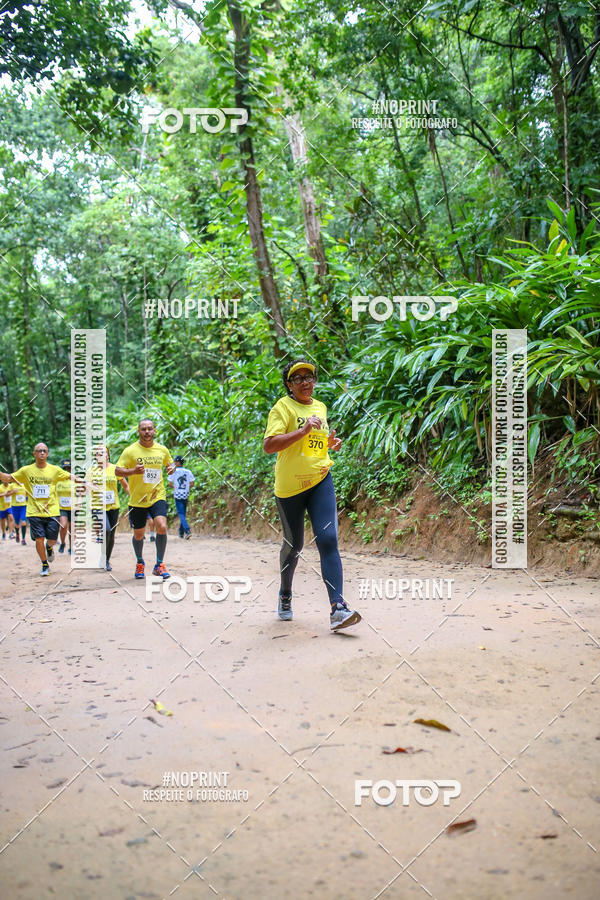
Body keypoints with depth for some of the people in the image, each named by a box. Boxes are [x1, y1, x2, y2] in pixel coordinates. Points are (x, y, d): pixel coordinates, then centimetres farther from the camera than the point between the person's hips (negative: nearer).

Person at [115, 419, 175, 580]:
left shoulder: (162, 450, 4)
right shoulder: (130, 451, -5)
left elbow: (170, 463, 23)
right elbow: (117, 471, -7)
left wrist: (171, 468, -1)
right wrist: (133, 471, -25)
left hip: (157, 496, 1)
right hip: (137, 499, -1)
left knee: (162, 527, -21)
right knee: (138, 535, 9)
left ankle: (159, 565, -6)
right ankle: (140, 562, 38)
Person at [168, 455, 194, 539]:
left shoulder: (174, 471, -5)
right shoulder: (188, 471, 3)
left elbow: (170, 483, -8)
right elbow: (192, 484, -1)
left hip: (178, 495, -4)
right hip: (186, 495, 4)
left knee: (181, 514, -6)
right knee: (183, 513, 15)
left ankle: (188, 531, -23)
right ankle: (181, 532, 20)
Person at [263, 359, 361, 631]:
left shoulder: (320, 407, 13)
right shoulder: (283, 407, -7)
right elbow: (268, 445, -20)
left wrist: (329, 443, 8)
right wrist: (303, 430, -26)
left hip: (320, 481, 3)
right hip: (289, 486, -3)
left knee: (328, 539, -14)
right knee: (293, 544, 10)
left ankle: (337, 608, -21)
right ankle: (285, 594, 39)